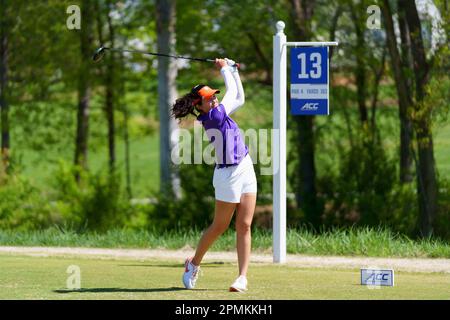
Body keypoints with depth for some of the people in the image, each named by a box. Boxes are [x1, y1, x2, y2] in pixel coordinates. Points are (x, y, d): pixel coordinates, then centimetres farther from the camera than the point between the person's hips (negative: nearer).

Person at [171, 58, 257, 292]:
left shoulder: (217, 114, 5)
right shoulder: (214, 117, -19)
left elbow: (239, 98, 17)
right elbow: (233, 92, -10)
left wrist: (233, 71, 12)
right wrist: (225, 69, 3)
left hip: (246, 171, 8)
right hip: (228, 176, -8)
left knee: (244, 226, 1)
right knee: (219, 226, 6)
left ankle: (243, 277, 0)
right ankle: (194, 263, 27)